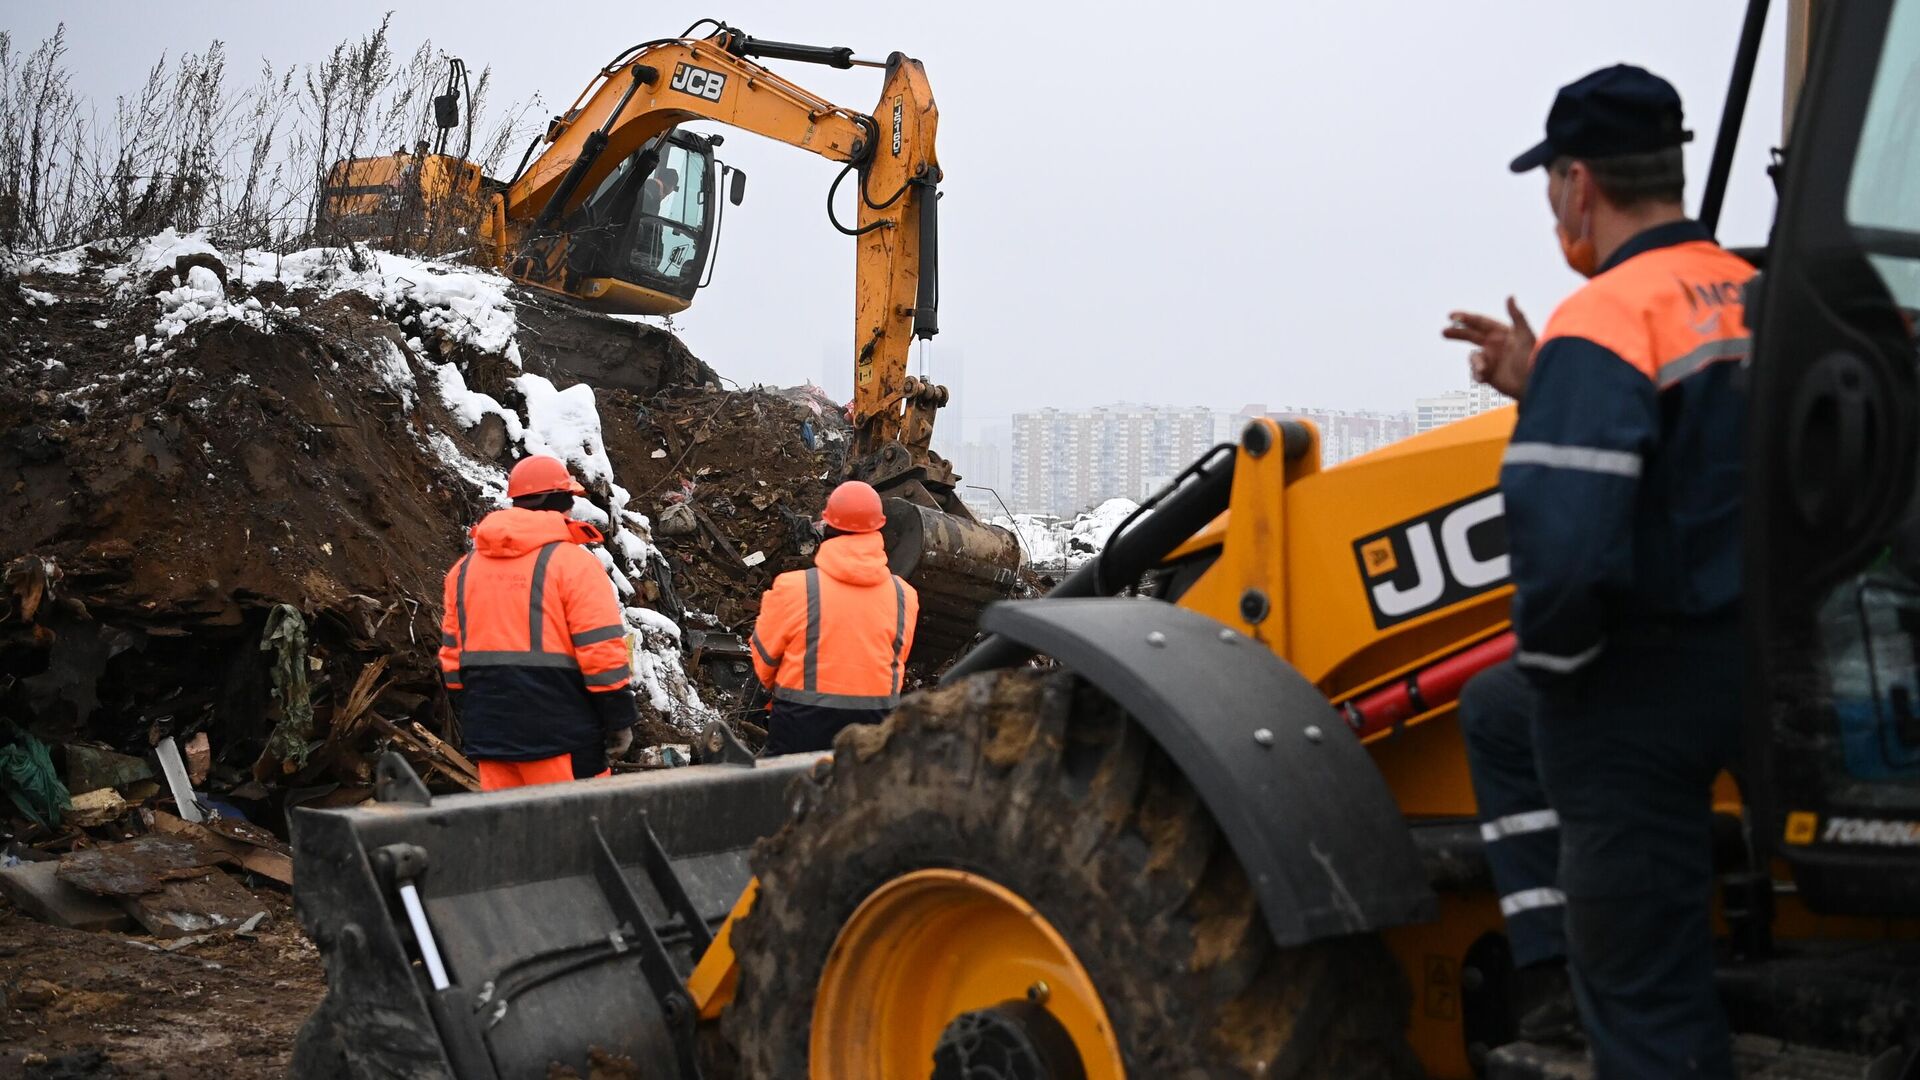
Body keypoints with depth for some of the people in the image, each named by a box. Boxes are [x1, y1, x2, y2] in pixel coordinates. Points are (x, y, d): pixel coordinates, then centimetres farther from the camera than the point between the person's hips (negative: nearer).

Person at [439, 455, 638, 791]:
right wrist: (619, 721, -4)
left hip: (490, 734, 6)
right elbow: (602, 648, -12)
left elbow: (452, 652, 16)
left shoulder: (464, 568, 13)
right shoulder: (573, 563, -7)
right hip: (559, 734, -6)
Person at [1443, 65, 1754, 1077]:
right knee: (1494, 715, 30)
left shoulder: (1599, 326, -20)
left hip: (1645, 690, -9)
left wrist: (1551, 659, -11)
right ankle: (1564, 970, 25)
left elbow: (1566, 539, -30)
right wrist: (1541, 391, 9)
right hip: (1749, 655, 9)